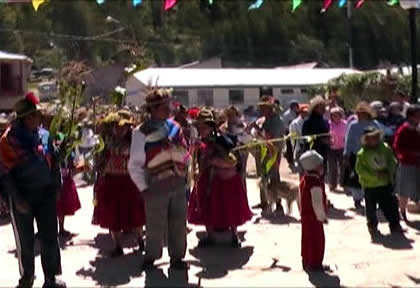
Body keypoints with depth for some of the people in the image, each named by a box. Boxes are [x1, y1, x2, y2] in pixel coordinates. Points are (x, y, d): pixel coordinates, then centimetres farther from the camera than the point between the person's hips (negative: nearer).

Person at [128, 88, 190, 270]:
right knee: (155, 227, 7)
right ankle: (150, 258, 28)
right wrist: (143, 187, -10)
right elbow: (135, 165, -9)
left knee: (179, 224, 13)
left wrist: (184, 174, 1)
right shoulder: (142, 132, -11)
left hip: (178, 186, 5)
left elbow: (184, 154, 14)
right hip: (156, 188, -5)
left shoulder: (175, 127, 5)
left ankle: (177, 257, 29)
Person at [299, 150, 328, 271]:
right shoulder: (315, 185, -26)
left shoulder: (305, 180, 4)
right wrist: (322, 216, -13)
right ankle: (314, 263, 11)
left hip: (306, 215, 9)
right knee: (316, 240, 3)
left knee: (307, 238, 18)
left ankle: (307, 261, 29)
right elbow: (317, 203, -25)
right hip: (314, 216, -9)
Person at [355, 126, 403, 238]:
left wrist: (390, 171, -10)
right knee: (371, 208, 7)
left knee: (391, 204, 6)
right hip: (370, 185, -3)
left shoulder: (385, 148, 0)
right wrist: (374, 175, -20)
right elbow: (359, 169, -15)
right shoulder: (362, 153, -12)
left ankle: (394, 225, 19)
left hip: (386, 183, 3)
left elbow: (392, 161, 8)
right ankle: (372, 227, 26)